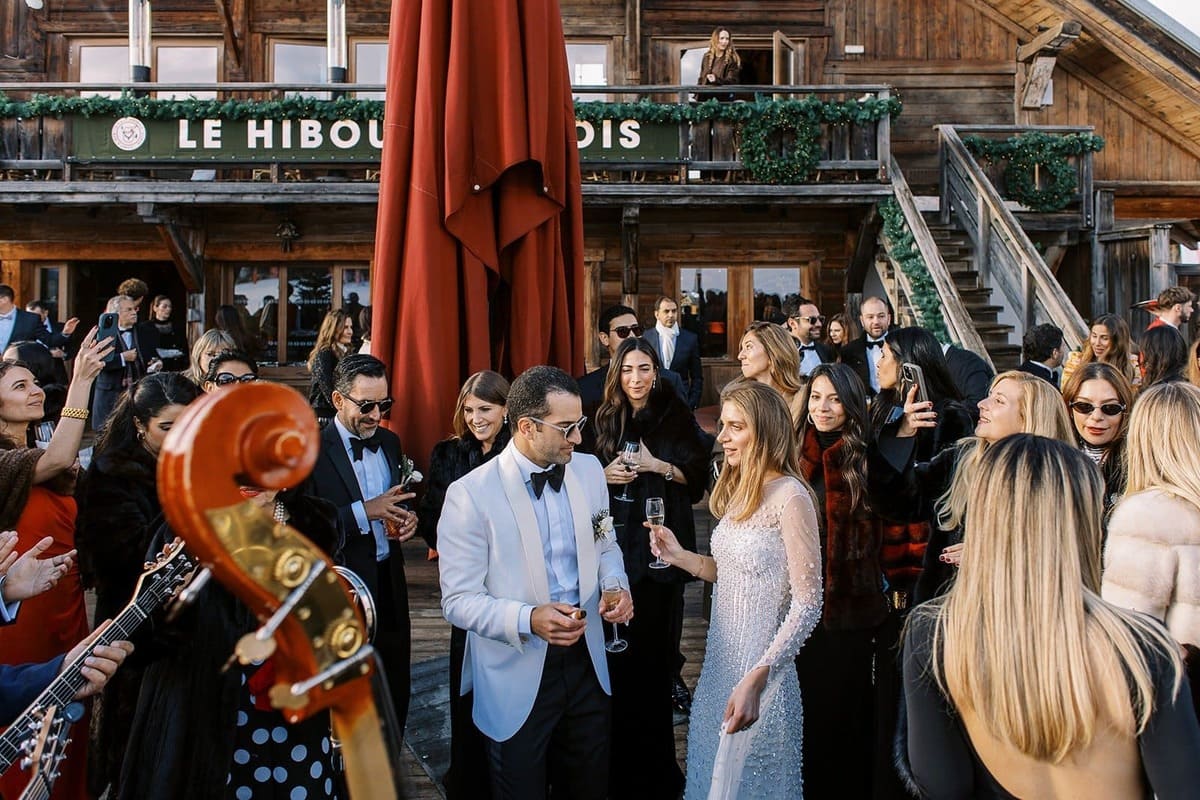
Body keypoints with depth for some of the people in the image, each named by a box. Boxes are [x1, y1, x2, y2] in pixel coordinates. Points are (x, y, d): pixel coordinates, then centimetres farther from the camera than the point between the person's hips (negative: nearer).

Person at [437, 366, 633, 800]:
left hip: (586, 661, 5)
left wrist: (616, 585, -8)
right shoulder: (470, 494, -18)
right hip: (517, 679, -5)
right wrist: (528, 618, -31)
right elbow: (458, 601, -16)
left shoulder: (589, 470, -1)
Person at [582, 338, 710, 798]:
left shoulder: (676, 417, 2)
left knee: (655, 647, 1)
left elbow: (698, 476, 2)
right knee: (616, 650, -1)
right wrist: (605, 475, -7)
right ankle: (619, 762, 15)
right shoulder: (602, 421, 8)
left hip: (661, 546, -1)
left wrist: (660, 466, -12)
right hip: (613, 544, 2)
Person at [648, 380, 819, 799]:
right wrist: (681, 557, 0)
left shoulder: (789, 496, -18)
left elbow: (807, 604, -19)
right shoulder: (739, 490, 7)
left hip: (759, 670, -7)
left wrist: (756, 678, -25)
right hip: (720, 663, 8)